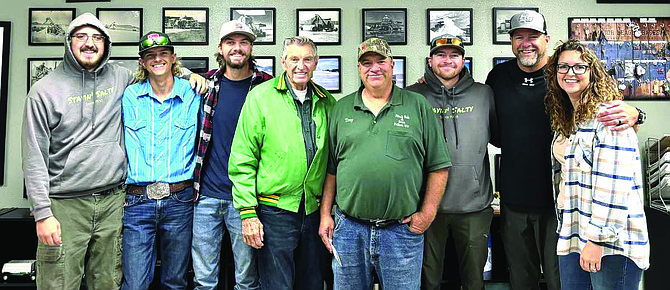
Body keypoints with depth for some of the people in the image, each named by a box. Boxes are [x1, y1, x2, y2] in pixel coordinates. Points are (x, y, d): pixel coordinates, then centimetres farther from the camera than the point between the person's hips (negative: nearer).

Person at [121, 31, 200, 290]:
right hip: (137, 200, 0)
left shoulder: (192, 94, 5)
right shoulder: (130, 96, 6)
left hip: (179, 201, 0)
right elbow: (125, 146, 8)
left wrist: (195, 179, 3)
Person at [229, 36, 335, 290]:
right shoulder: (261, 96, -5)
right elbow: (242, 159, -7)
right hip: (275, 211, -4)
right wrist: (247, 212, -11)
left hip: (315, 211, 4)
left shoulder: (326, 102, 7)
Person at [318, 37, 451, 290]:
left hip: (402, 230, -1)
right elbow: (330, 169, 10)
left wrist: (427, 213, -5)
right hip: (348, 229, 2)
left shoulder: (418, 106, 3)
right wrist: (325, 214, 5)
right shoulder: (341, 109, 9)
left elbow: (438, 166, 2)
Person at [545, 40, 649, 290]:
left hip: (612, 243, -7)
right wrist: (564, 226, 16)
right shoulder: (564, 121, 13)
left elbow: (613, 186, -20)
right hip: (572, 236, 8)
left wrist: (598, 239, -21)